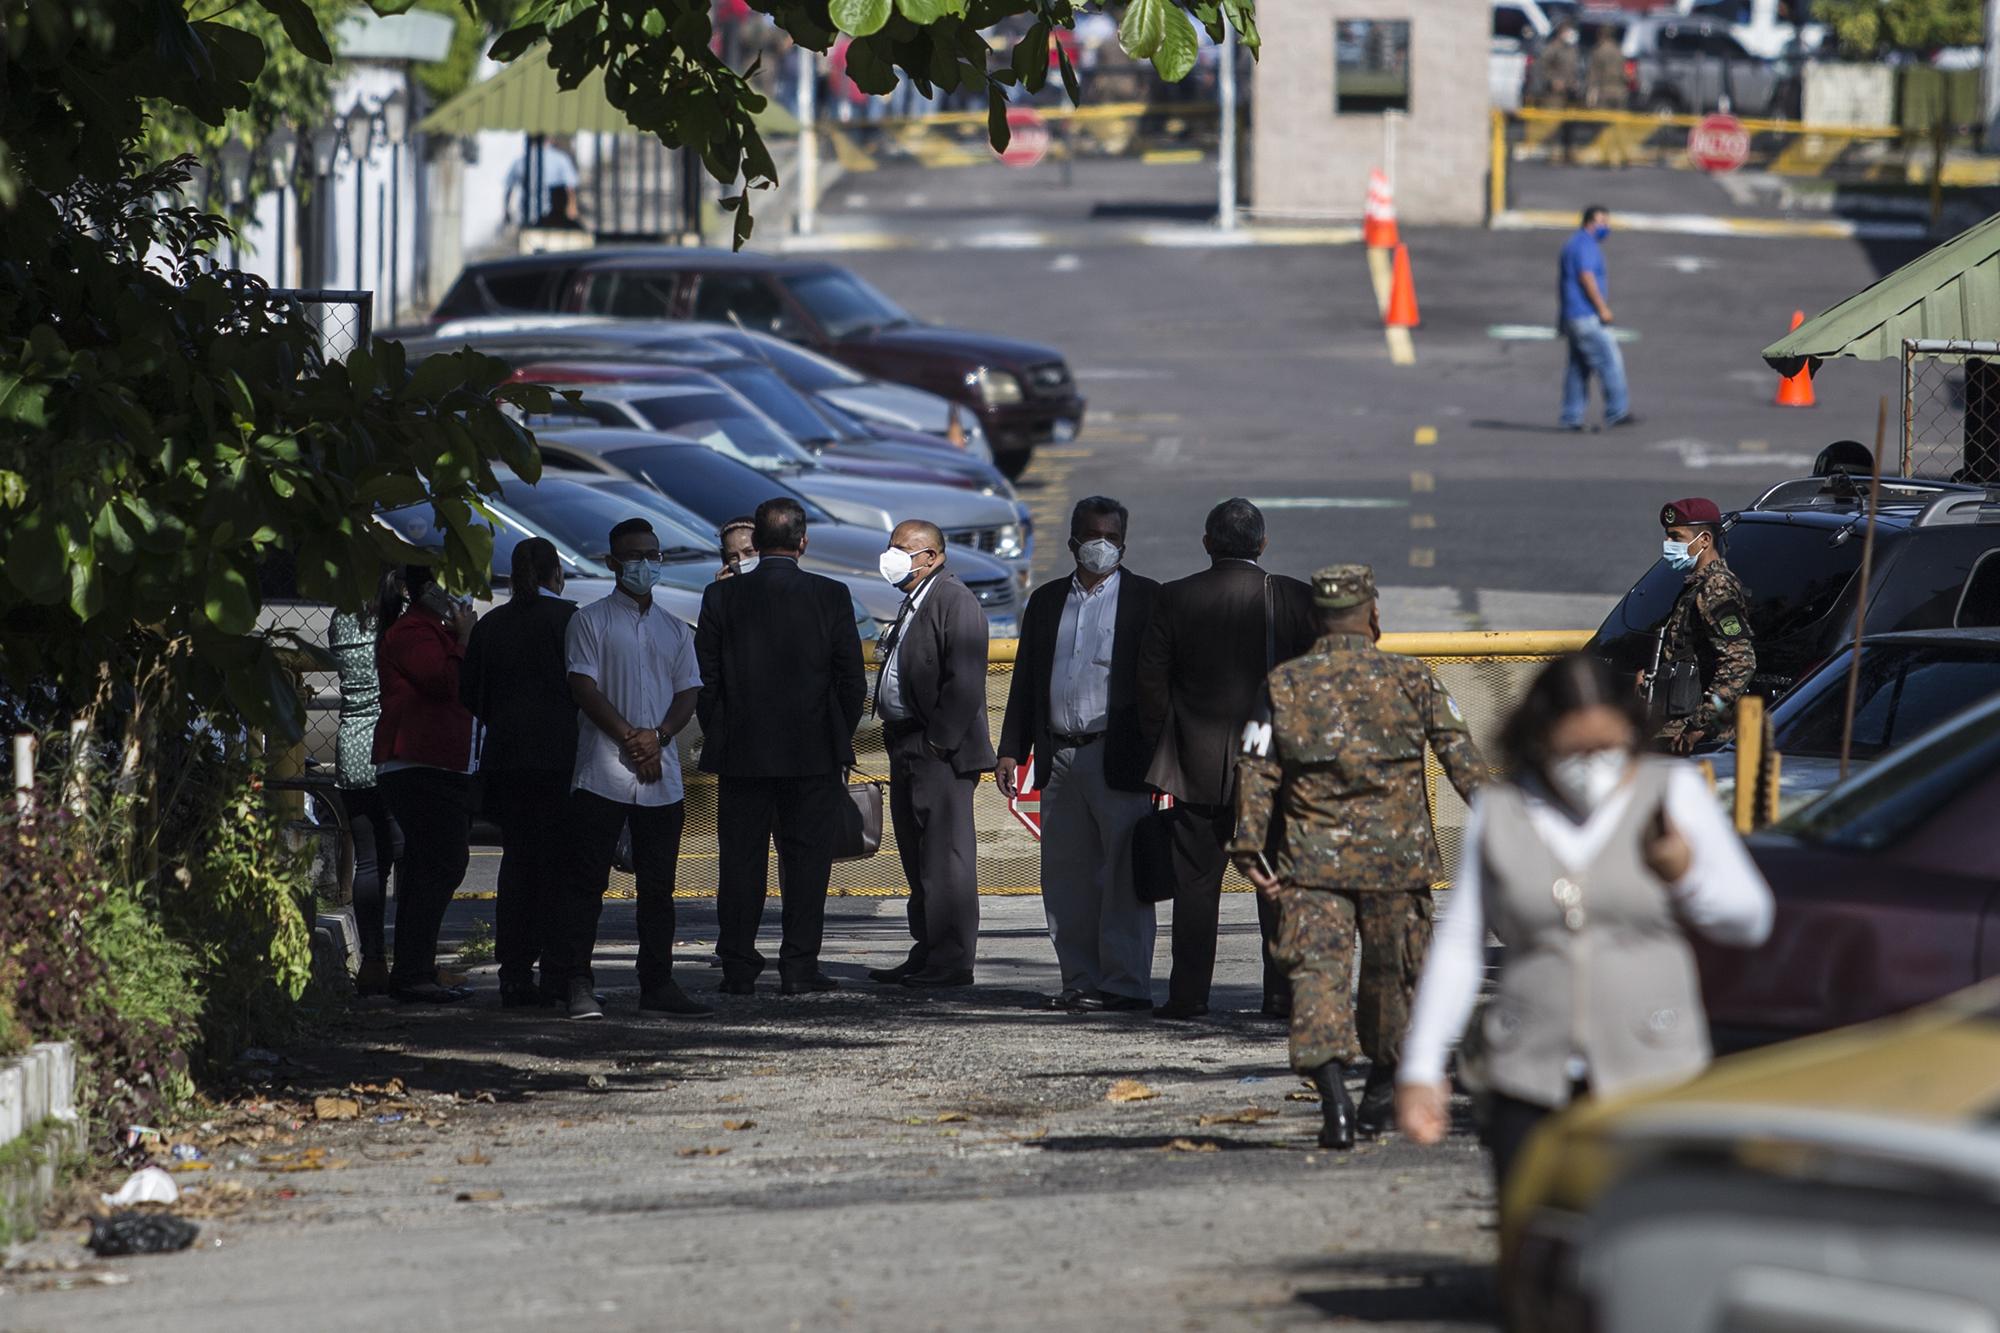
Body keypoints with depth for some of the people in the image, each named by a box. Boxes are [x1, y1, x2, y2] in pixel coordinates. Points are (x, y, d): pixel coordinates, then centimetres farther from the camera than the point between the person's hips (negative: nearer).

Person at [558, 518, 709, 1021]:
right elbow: (584, 688, -6)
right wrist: (630, 737, -14)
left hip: (661, 778, 5)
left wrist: (657, 737, -8)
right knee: (587, 881, -5)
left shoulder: (674, 631, 18)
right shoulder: (591, 621, 3)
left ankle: (658, 985, 11)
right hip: (603, 772, -5)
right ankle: (578, 984, -4)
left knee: (658, 885, 6)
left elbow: (687, 694, 11)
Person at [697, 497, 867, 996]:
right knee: (807, 860, 5)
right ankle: (799, 966, 3)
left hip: (740, 750, 1)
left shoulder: (723, 596, -3)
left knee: (741, 861, 6)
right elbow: (853, 679, -2)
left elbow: (703, 677, -1)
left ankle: (739, 968, 5)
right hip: (814, 751, -1)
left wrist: (717, 736, 10)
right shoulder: (830, 596, -4)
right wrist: (840, 738, 10)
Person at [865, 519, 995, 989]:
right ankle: (927, 954, 18)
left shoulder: (954, 600, -11)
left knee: (945, 857, -8)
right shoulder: (913, 603, 19)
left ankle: (951, 962, -7)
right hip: (907, 748, 10)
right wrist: (897, 740, 14)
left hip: (940, 751, -10)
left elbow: (964, 678, -19)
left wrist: (940, 741, -20)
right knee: (918, 858, 13)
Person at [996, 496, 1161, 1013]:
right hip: (1060, 756, 5)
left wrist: (1160, 757, -9)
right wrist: (1011, 751, 10)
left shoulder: (1146, 599, 2)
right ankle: (1080, 980, 12)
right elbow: (1025, 680, 17)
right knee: (1066, 876, 6)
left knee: (1122, 874, -6)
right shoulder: (1047, 601, 16)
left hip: (1119, 757, -5)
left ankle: (1125, 984, -4)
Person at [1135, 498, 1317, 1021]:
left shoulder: (1175, 599, -4)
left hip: (1199, 763, 0)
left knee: (1195, 883, 6)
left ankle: (1188, 993, 4)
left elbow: (1151, 682, -2)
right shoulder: (1296, 598, -4)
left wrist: (1160, 751, 8)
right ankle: (1283, 992, 4)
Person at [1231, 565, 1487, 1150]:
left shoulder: (1284, 684, 4)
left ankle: (1333, 1093, -25)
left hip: (1311, 858, 0)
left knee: (1317, 969, -6)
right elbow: (1459, 752, -2)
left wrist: (1249, 845, 1)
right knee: (1391, 970, 16)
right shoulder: (1410, 678, 1)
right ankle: (1383, 1087, 30)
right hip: (1395, 855, 0)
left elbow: (1256, 769, 0)